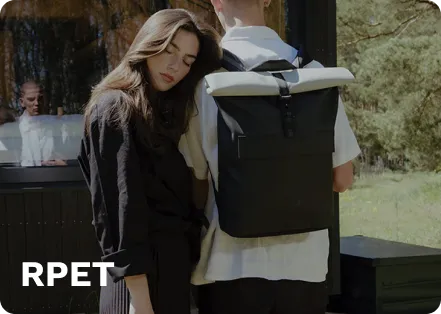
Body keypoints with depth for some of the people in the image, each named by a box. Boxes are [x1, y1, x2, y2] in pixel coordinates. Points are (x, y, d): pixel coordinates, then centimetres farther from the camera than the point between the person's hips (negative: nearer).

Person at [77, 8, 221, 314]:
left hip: (175, 260, 8)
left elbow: (179, 197, 12)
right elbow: (120, 206, -16)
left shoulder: (166, 111, 17)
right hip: (142, 269, -8)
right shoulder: (115, 110, -9)